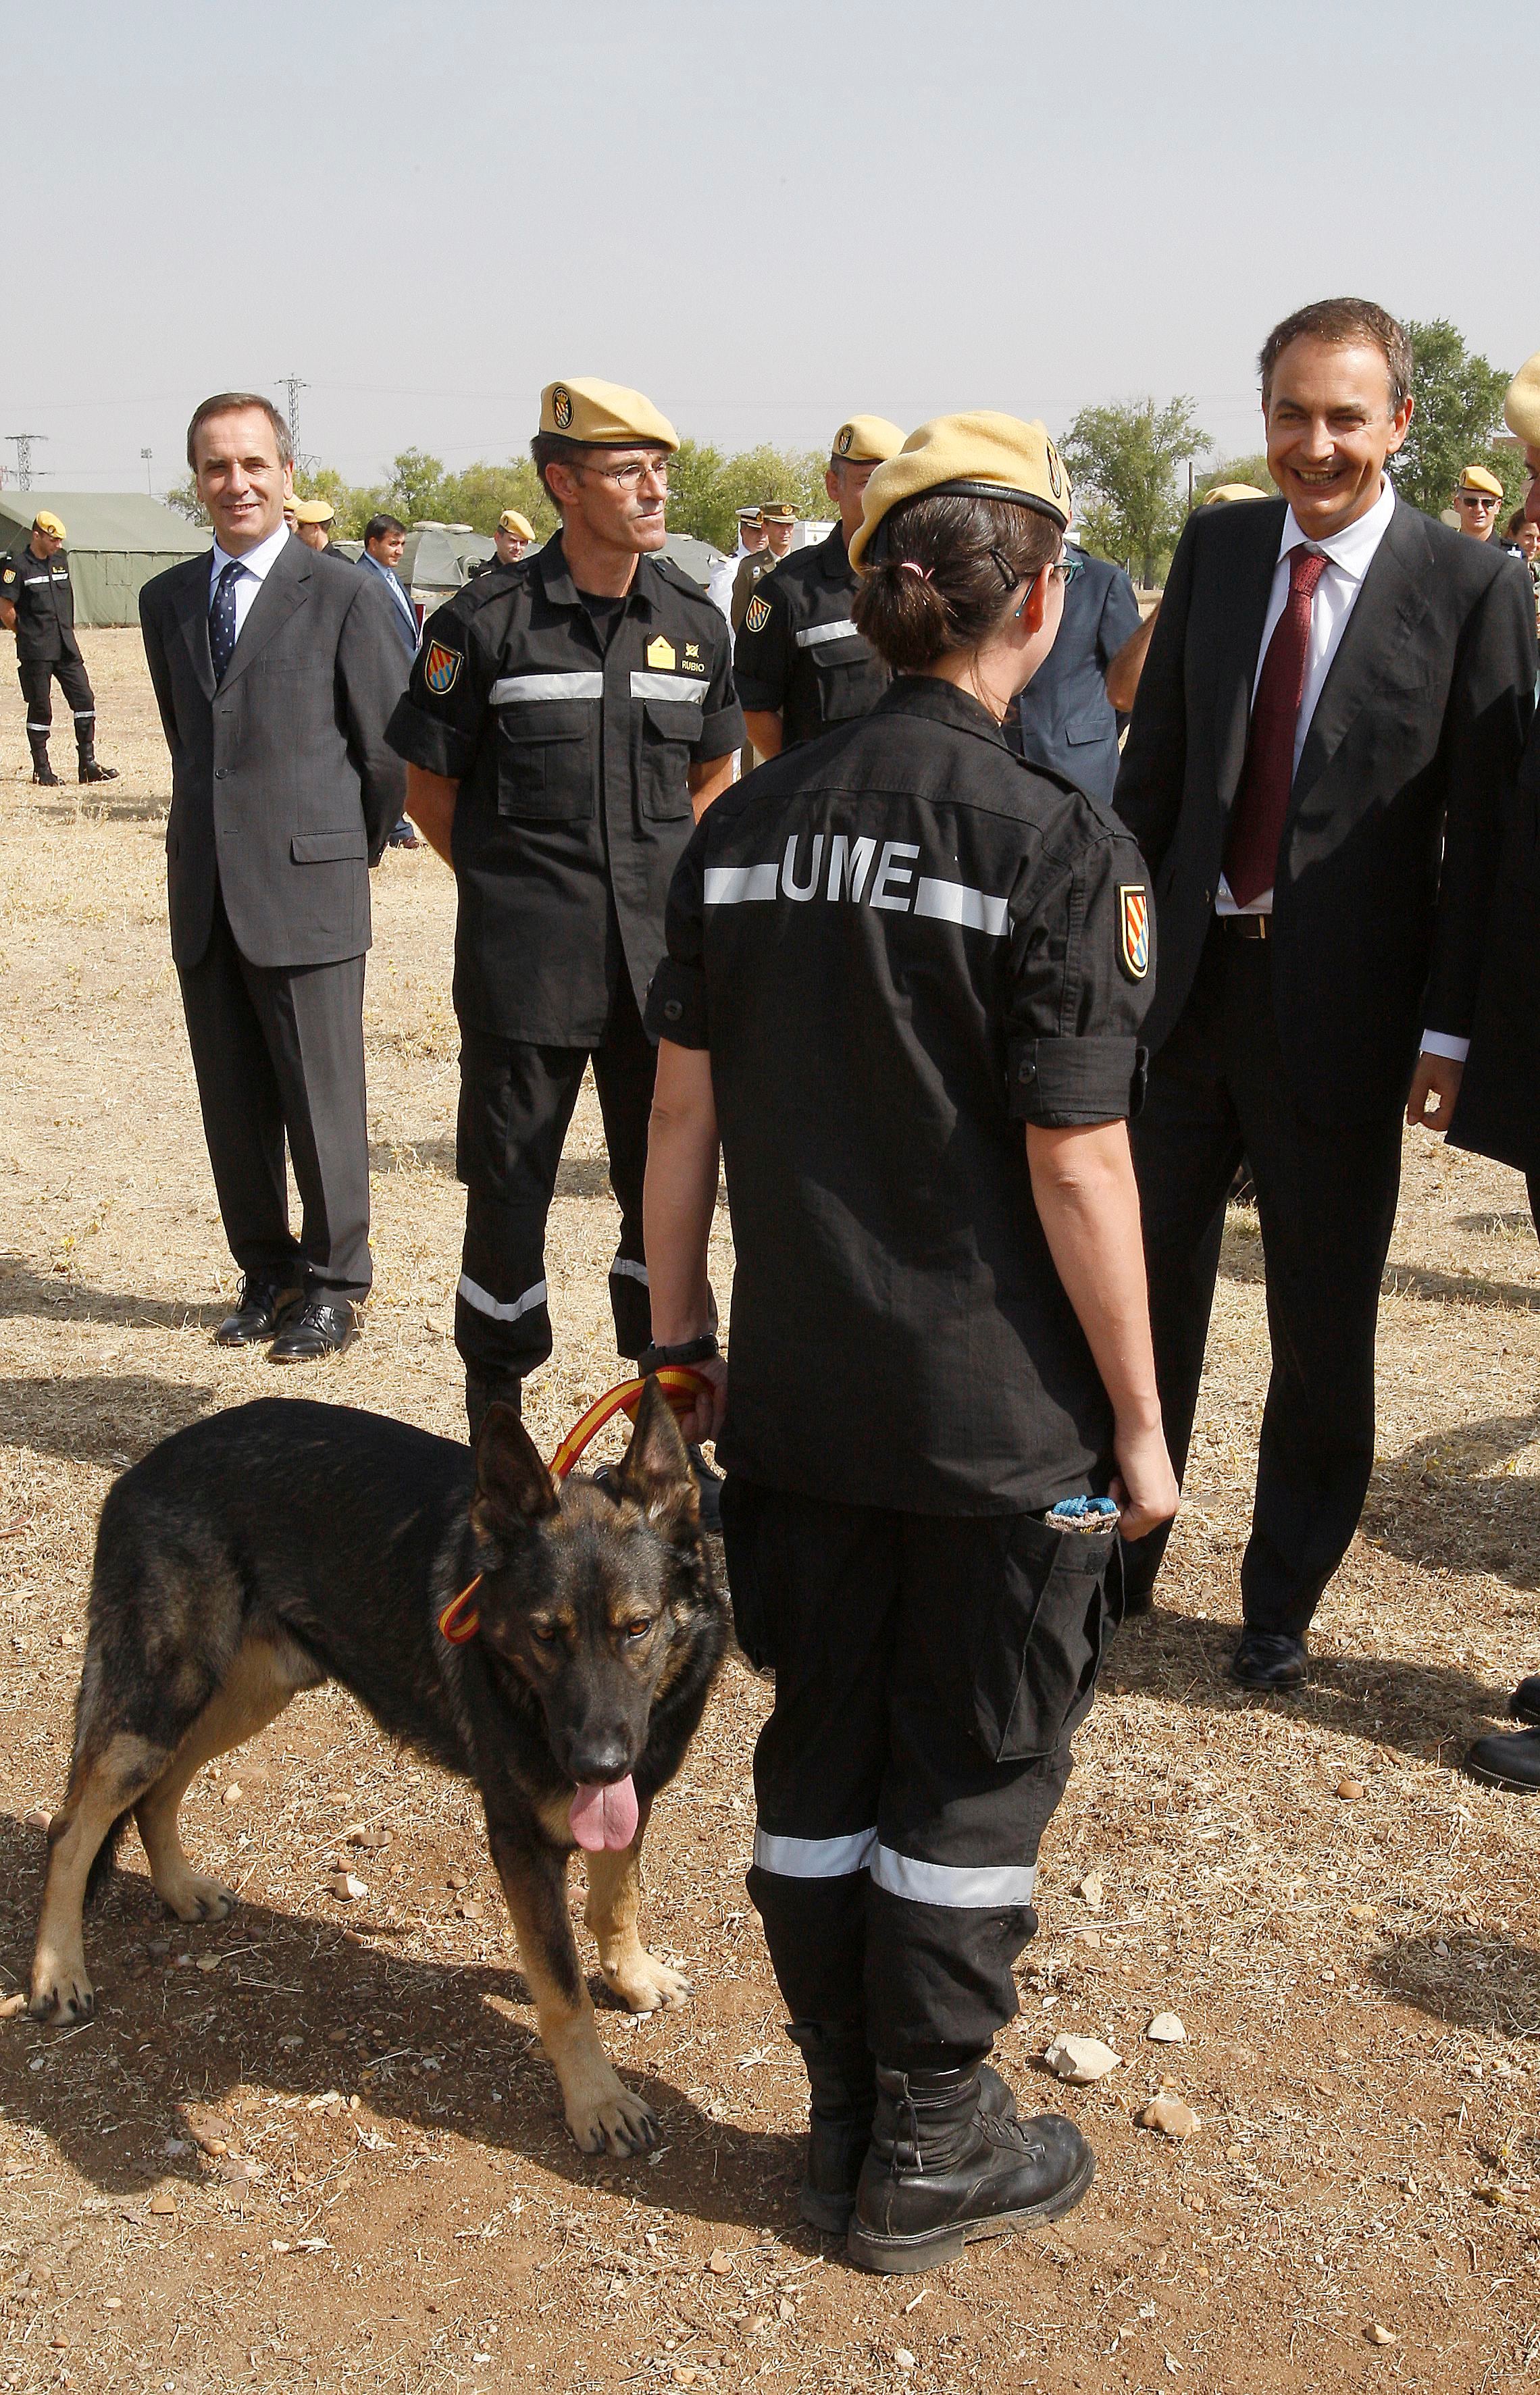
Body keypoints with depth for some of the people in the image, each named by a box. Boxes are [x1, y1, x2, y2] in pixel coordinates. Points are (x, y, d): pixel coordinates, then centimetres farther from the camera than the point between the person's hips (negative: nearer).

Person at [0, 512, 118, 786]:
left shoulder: (61, 561, 12)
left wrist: (64, 633, 16)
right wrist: (28, 635, 1)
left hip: (66, 647, 6)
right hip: (35, 652, -6)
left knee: (84, 698, 0)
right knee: (40, 709, 0)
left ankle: (88, 765, 6)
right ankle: (42, 770, 9)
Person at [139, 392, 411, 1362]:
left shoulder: (346, 593, -4)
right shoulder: (168, 599, 13)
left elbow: (391, 746, -1)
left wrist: (355, 849, 7)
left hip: (308, 887, -5)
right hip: (204, 893, 5)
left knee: (322, 1101, 0)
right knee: (233, 1104, 10)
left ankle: (335, 1286, 14)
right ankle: (268, 1271, 24)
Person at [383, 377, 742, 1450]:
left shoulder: (694, 621, 6)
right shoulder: (487, 623, -7)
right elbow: (429, 783, 2)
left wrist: (662, 875, 12)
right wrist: (515, 884, 5)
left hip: (663, 952, 4)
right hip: (525, 961, -4)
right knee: (508, 1190, 4)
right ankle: (494, 1428, 20)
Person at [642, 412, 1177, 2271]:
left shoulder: (743, 829, 1)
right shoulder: (1058, 846, -15)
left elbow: (682, 1107, 4)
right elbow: (1075, 1164, -15)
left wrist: (679, 1342, 14)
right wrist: (1138, 1421, -5)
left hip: (799, 1400, 5)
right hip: (1000, 1418, -5)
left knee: (819, 1763, 17)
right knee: (972, 1781, 12)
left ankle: (848, 2126, 33)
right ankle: (929, 2159, 26)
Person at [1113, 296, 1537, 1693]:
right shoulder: (1216, 548, 5)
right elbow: (1158, 758, 9)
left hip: (1341, 1008, -3)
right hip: (1189, 981, 4)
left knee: (1322, 1330, 9)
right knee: (1147, 1287, 13)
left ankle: (1283, 1603, 26)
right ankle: (1120, 1554, 32)